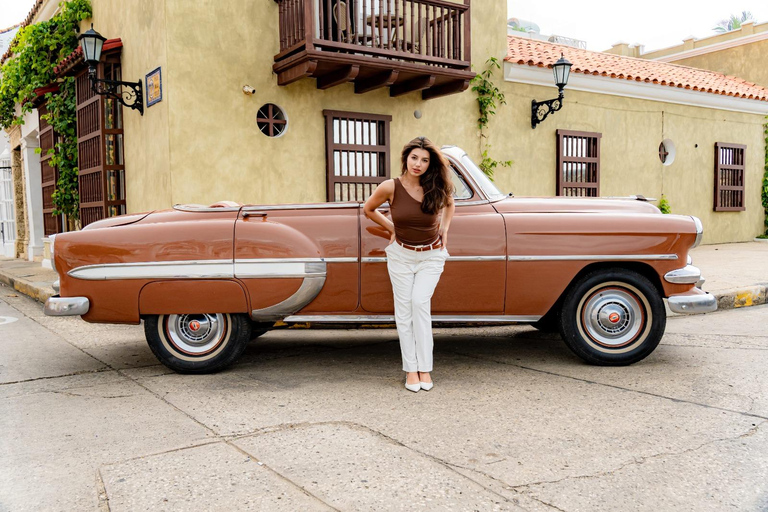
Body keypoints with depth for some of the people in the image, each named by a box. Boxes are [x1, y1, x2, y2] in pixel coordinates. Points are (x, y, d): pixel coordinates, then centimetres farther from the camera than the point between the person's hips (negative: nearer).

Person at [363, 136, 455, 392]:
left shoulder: (437, 188, -11)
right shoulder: (390, 187, -15)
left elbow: (449, 204, 14)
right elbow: (368, 209, 4)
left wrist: (444, 230, 4)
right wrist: (391, 228, 1)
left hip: (431, 256, 0)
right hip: (401, 254, 1)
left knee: (420, 302, -15)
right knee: (404, 309, -1)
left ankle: (425, 368, -7)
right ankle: (410, 369, 6)